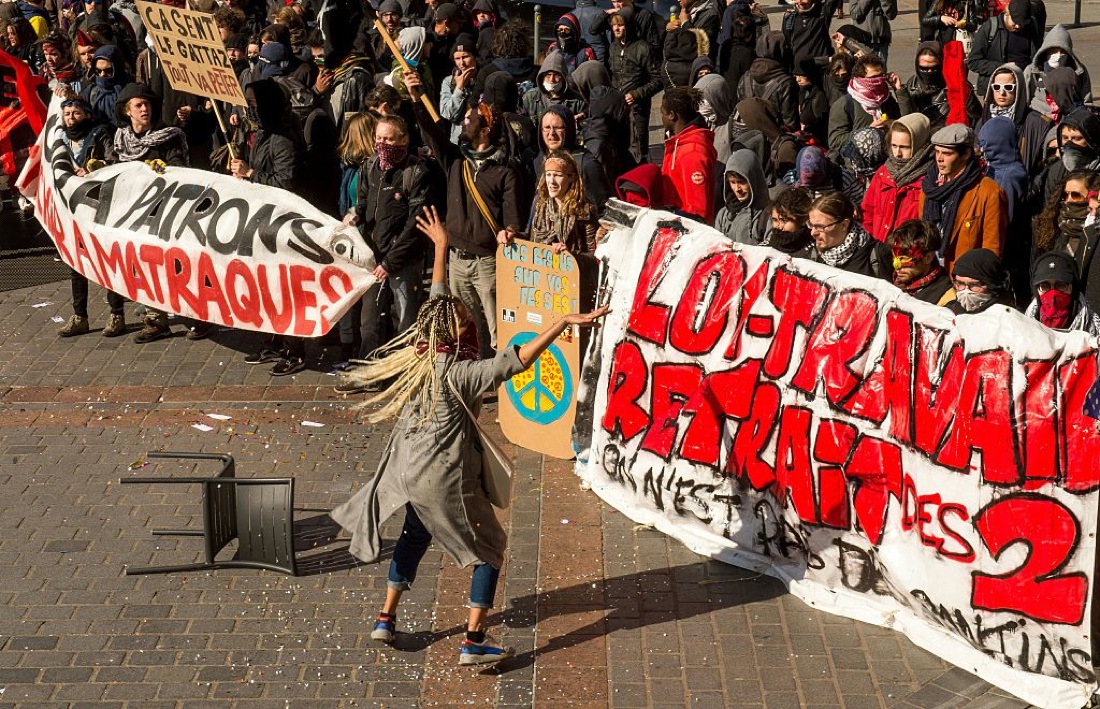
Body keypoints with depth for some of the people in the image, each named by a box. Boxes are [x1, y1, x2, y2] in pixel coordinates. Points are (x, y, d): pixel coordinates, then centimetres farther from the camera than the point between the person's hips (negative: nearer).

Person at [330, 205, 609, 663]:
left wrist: (441, 247, 20)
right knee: (489, 549, 8)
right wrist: (566, 322, -33)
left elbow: (437, 301, 9)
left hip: (407, 469, 7)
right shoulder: (460, 374, -24)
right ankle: (474, 642, 4)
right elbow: (518, 359, -31)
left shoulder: (422, 350, -5)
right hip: (445, 479, -7)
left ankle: (386, 619, 32)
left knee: (415, 533, 30)